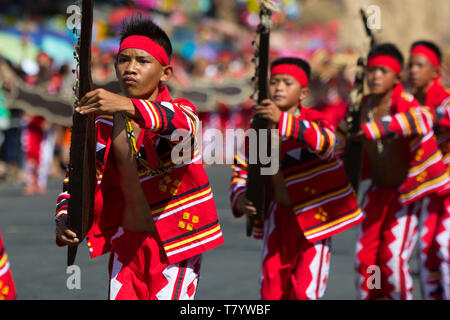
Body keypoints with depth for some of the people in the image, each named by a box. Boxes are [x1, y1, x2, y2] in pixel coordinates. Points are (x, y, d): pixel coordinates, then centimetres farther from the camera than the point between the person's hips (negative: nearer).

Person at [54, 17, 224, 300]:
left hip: (174, 244, -4)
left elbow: (179, 123, -33)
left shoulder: (182, 110, -8)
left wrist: (128, 106, -51)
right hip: (126, 244, 4)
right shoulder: (105, 124, 6)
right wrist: (64, 217, -17)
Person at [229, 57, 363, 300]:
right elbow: (241, 170, 7)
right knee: (271, 290, 8)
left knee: (305, 291, -7)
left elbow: (325, 143, -36)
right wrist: (240, 198, -15)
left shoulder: (313, 122, -12)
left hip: (314, 214, -4)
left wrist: (282, 120, -49)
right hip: (278, 216, 4)